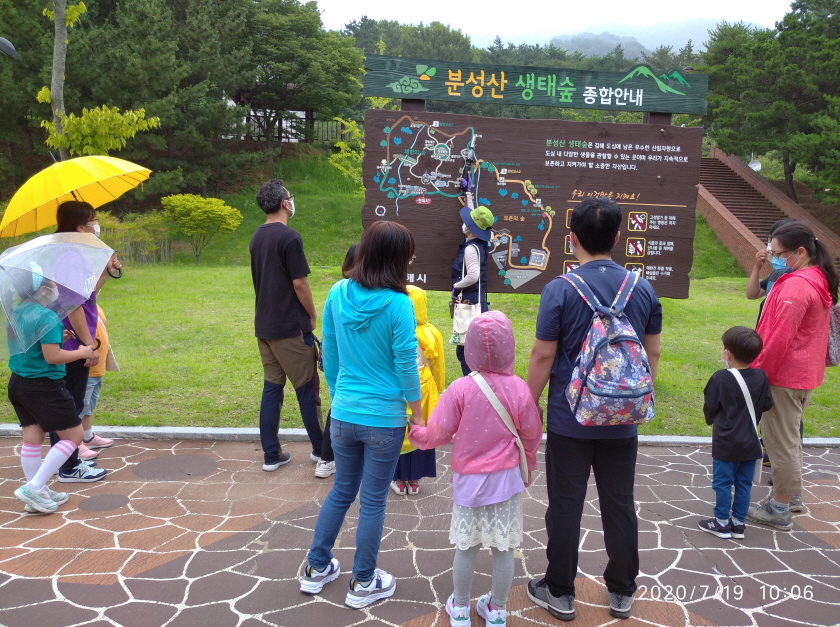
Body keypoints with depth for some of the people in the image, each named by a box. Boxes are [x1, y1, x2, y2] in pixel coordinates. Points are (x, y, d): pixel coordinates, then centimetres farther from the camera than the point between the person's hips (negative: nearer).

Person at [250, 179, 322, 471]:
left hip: (264, 325, 8)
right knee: (306, 388, 4)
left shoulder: (257, 237, 10)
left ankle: (271, 455, 14)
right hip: (290, 327, -7)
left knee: (272, 386, 10)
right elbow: (299, 284, -16)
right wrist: (312, 317, -2)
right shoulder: (289, 236, -15)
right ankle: (321, 450, 16)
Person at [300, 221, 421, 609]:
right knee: (373, 501, 12)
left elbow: (329, 355, 4)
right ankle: (363, 584, 27)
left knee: (341, 490, 23)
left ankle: (317, 569, 35)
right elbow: (405, 365, -13)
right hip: (384, 420, -4)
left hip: (343, 414, 5)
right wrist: (419, 417, 0)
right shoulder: (398, 304, -18)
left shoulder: (338, 294, -4)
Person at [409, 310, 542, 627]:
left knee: (466, 547, 13)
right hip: (507, 479, 1)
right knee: (503, 548, 13)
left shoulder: (460, 389, -16)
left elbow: (438, 434, -9)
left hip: (469, 480, -1)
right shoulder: (519, 389, -12)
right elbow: (532, 435, 1)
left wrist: (415, 434, 13)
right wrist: (527, 465, 20)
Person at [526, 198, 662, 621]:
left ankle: (560, 593, 23)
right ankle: (622, 593, 29)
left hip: (569, 420, -3)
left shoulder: (559, 290, -14)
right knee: (619, 506, 15)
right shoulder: (643, 289, -1)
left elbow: (543, 356, -12)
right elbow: (652, 353, 7)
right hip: (621, 421, 4)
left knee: (565, 507, 9)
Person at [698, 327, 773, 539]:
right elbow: (767, 404, 4)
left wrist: (711, 419, 12)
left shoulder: (720, 378, -17)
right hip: (750, 443, 5)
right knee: (744, 483, 13)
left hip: (726, 444, -5)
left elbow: (710, 407, -9)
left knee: (723, 483, 7)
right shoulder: (760, 377, -5)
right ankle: (738, 523, 22)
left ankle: (722, 523, 16)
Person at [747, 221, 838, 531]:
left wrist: (757, 371, -14)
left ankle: (779, 510, 12)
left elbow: (780, 337, -23)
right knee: (790, 437, 21)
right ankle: (792, 496, 33)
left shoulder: (796, 285, -22)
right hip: (806, 374, 10)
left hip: (784, 376, -10)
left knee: (779, 441, 1)